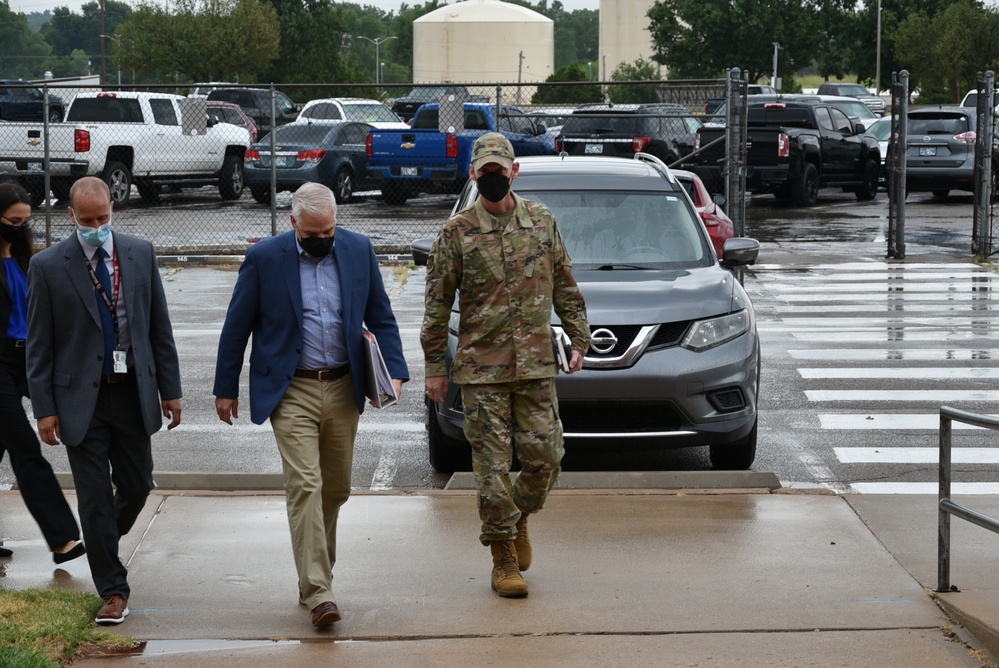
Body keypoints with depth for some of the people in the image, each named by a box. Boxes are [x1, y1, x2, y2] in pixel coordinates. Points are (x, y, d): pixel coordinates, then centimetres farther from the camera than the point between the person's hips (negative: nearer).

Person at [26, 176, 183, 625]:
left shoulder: (140, 254, 2)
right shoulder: (48, 266, -6)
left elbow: (159, 327, 7)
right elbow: (39, 345, -3)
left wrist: (170, 390, 5)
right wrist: (44, 408, -8)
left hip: (133, 393, 3)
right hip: (81, 399, -3)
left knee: (137, 485, 11)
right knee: (95, 498, 1)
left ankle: (103, 543, 41)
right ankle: (113, 591, 10)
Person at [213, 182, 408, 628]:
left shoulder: (358, 250, 4)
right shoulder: (264, 257, -4)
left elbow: (381, 317, 10)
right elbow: (237, 326, 2)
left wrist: (394, 371, -2)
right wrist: (226, 388, 2)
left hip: (343, 388, 4)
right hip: (292, 390, -4)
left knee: (336, 487, 10)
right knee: (305, 486, -13)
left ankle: (315, 572, 28)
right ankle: (318, 592, -15)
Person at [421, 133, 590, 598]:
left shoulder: (542, 221, 8)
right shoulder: (457, 232, -1)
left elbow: (565, 286, 15)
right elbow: (438, 303, 1)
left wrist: (578, 339, 7)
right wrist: (435, 367, -1)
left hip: (536, 366, 3)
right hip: (481, 369, -2)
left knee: (544, 457, 1)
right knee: (492, 465, -2)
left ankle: (518, 519, 30)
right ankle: (504, 558, 8)